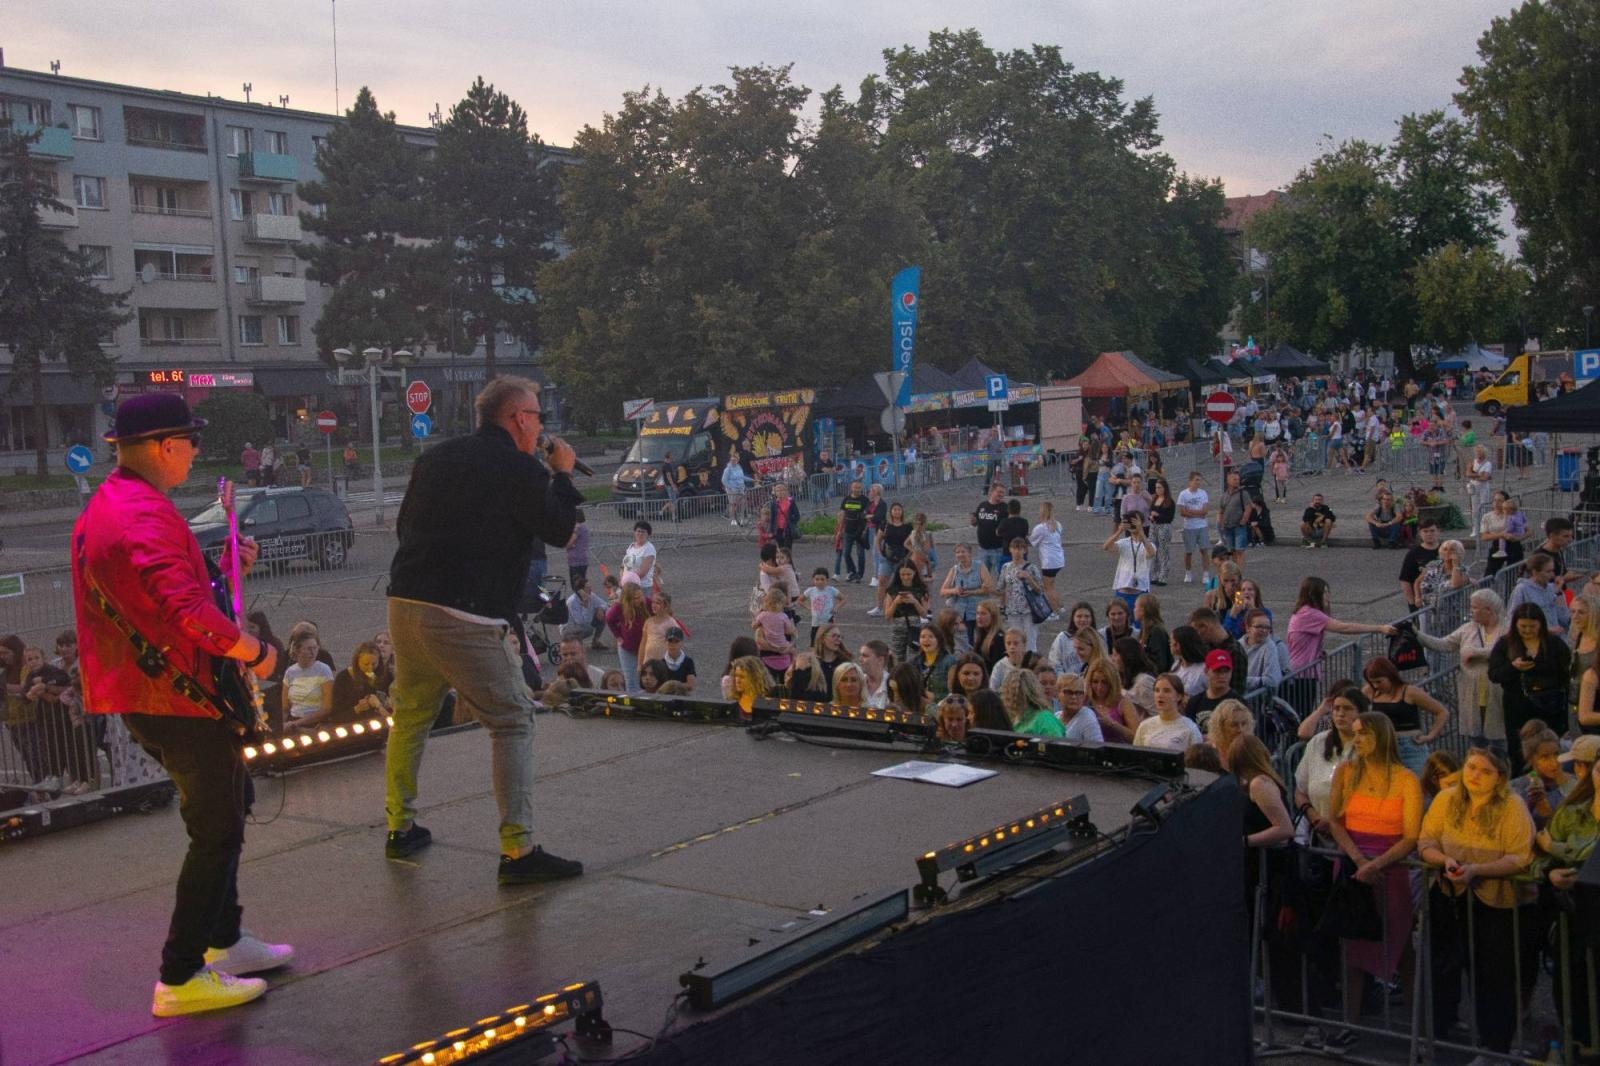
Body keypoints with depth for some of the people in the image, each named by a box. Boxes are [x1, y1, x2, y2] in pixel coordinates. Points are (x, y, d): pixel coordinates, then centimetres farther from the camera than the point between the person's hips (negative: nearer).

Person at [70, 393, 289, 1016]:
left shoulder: (102, 508, 13)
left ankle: (223, 940, 33)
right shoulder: (146, 514, -22)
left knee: (226, 805, 23)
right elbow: (186, 612, -33)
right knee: (218, 830, 0)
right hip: (178, 696, -11)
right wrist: (255, 652, -19)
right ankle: (181, 978, 5)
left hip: (136, 693, 11)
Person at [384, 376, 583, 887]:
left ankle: (400, 826, 33)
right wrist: (563, 476, 16)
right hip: (464, 616, -7)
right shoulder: (522, 470, -5)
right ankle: (518, 851, -5)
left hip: (405, 602, 7)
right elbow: (559, 531, 4)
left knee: (410, 715, 23)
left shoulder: (435, 458, 16)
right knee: (512, 723, 0)